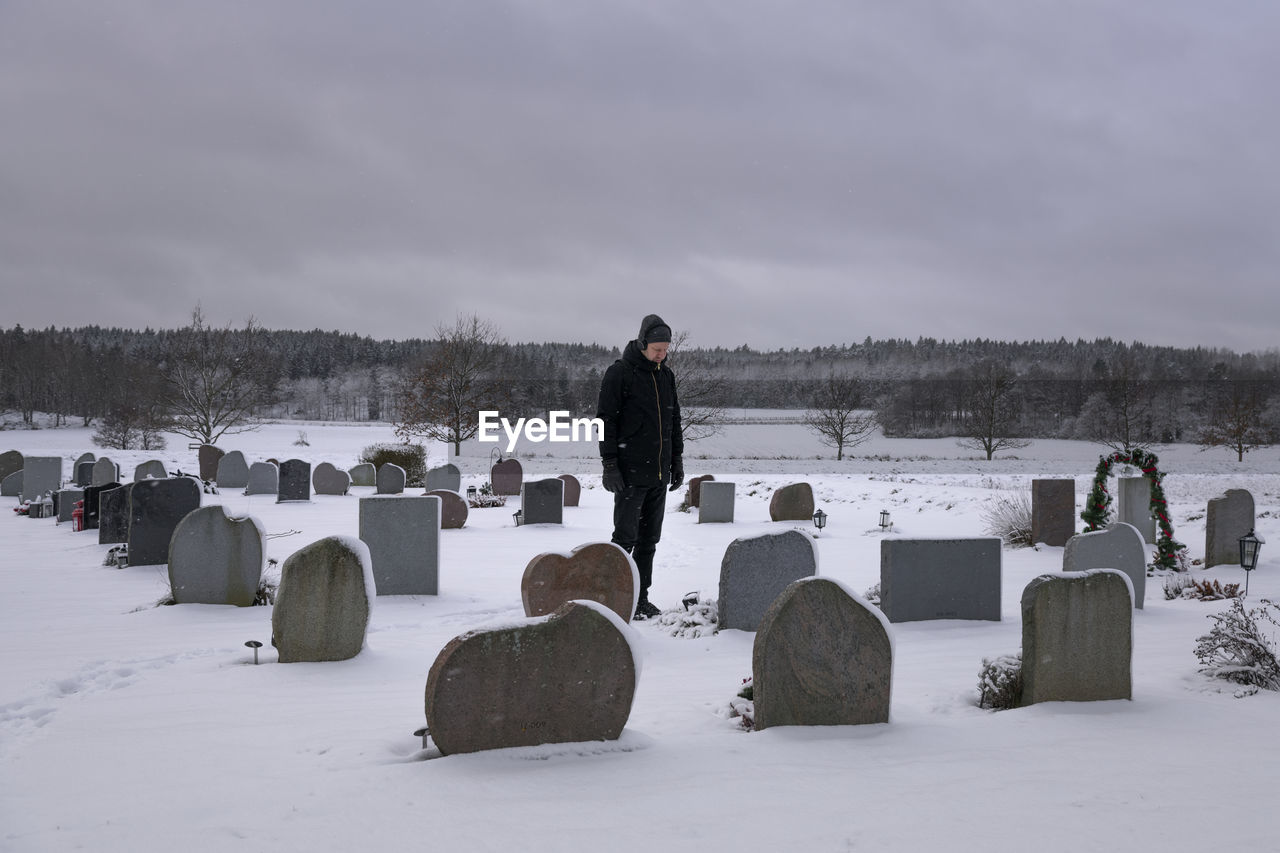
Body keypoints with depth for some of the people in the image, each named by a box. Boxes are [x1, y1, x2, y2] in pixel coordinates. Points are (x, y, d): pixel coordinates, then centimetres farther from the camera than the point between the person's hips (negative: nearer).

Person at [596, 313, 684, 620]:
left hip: (659, 473, 6)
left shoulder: (666, 376, 13)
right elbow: (605, 420, -10)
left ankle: (640, 597, 14)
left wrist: (677, 459, 16)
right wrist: (609, 465, -14)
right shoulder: (619, 373, -7)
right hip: (630, 473, -6)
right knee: (626, 536, -7)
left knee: (649, 539, 8)